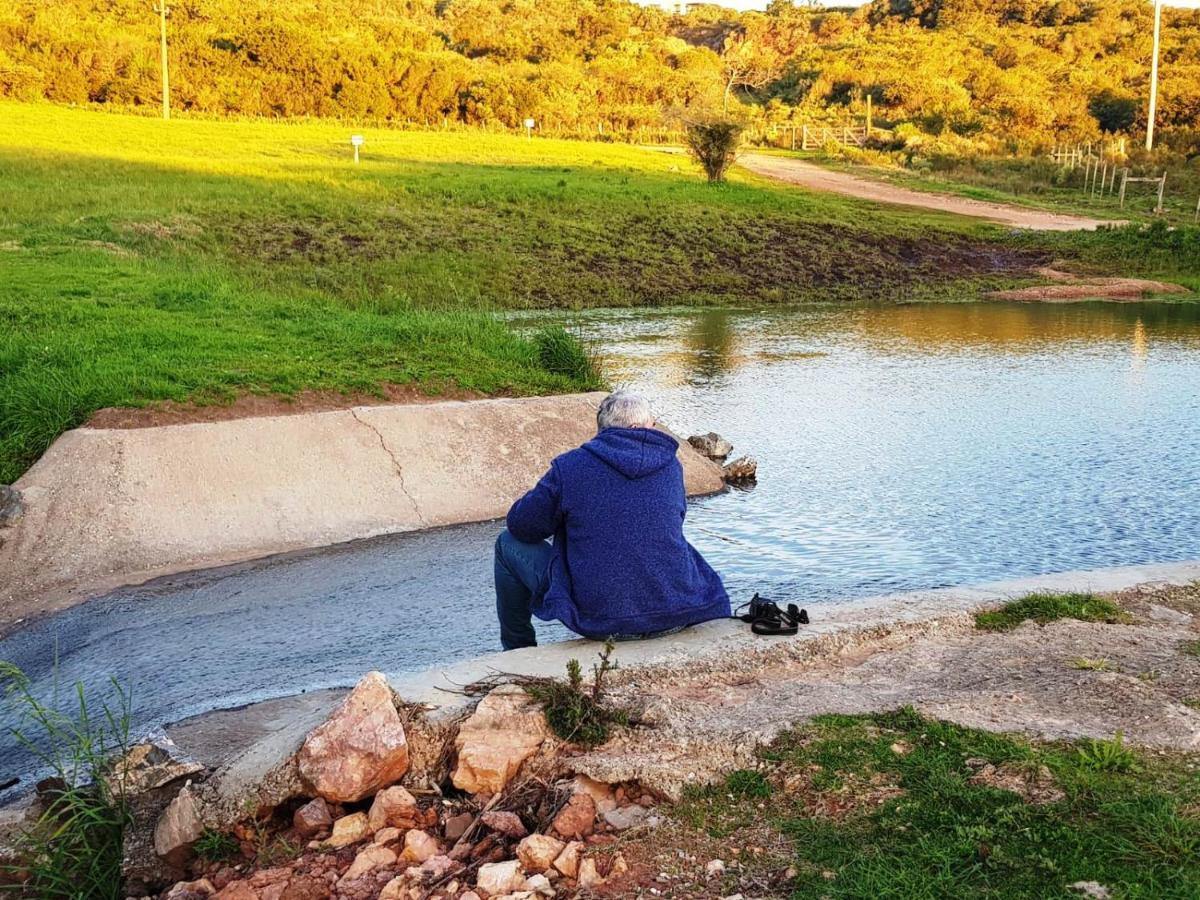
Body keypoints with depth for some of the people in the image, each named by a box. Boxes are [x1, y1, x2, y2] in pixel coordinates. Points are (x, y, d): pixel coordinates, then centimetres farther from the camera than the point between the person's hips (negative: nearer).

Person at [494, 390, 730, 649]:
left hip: (600, 622, -3)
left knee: (509, 544, 16)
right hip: (676, 619, 4)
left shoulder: (569, 466, -6)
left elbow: (521, 526, 5)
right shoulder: (670, 465, 5)